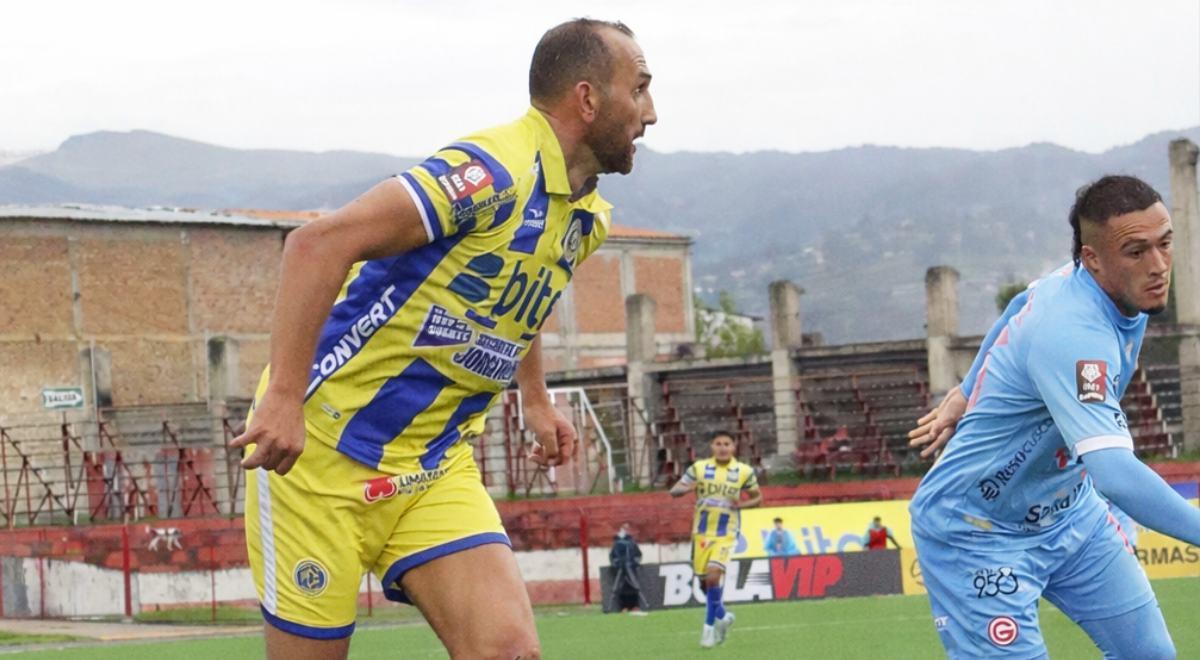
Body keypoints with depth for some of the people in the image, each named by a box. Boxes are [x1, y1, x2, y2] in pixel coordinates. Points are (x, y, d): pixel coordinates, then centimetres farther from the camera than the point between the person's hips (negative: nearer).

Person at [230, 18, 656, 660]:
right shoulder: (493, 171, -20)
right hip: (321, 445, -7)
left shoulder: (586, 219, 9)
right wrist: (285, 395, -34)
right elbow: (319, 244, -28)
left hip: (437, 464, 7)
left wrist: (536, 400, 27)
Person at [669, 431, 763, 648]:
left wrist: (743, 504, -11)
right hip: (702, 532, 2)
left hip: (726, 534, -2)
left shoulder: (744, 472, -1)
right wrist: (687, 489, -24)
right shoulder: (699, 468, -1)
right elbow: (674, 491, 0)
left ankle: (710, 625, -6)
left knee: (714, 575, -20)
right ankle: (722, 615, 35)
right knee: (705, 580, 8)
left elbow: (757, 497, 11)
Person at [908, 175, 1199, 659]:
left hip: (1067, 510, 9)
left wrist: (969, 392, 19)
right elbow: (1115, 472, -47)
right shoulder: (1071, 334, -36)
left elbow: (1020, 308, 14)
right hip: (978, 533, -9)